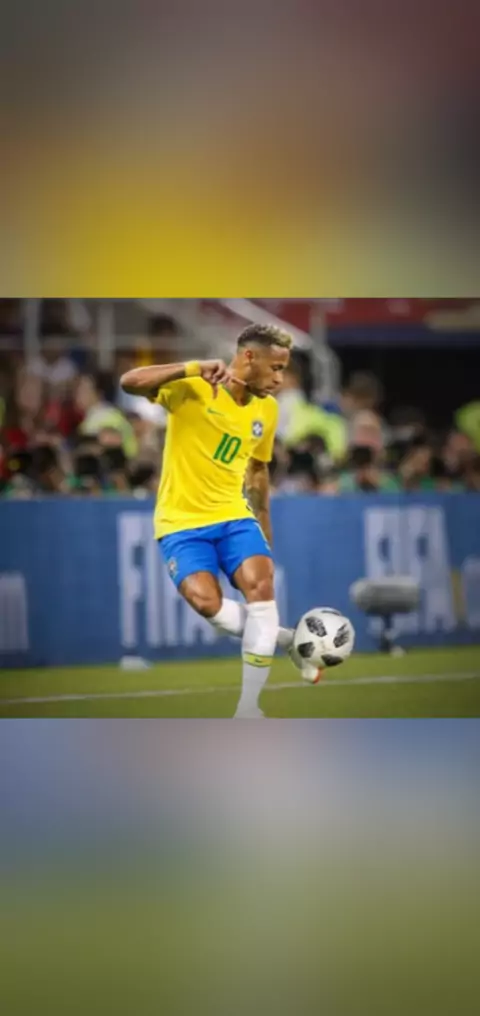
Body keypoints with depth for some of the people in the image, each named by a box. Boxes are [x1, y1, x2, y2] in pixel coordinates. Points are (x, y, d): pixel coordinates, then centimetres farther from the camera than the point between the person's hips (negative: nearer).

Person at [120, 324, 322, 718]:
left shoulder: (267, 409, 6)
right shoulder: (193, 389, -14)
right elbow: (130, 382, -28)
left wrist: (266, 533, 26)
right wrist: (195, 368, -37)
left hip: (234, 515, 5)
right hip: (182, 521, -5)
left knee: (261, 583, -22)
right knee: (205, 601, -29)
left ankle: (249, 708, -16)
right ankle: (279, 639, -2)